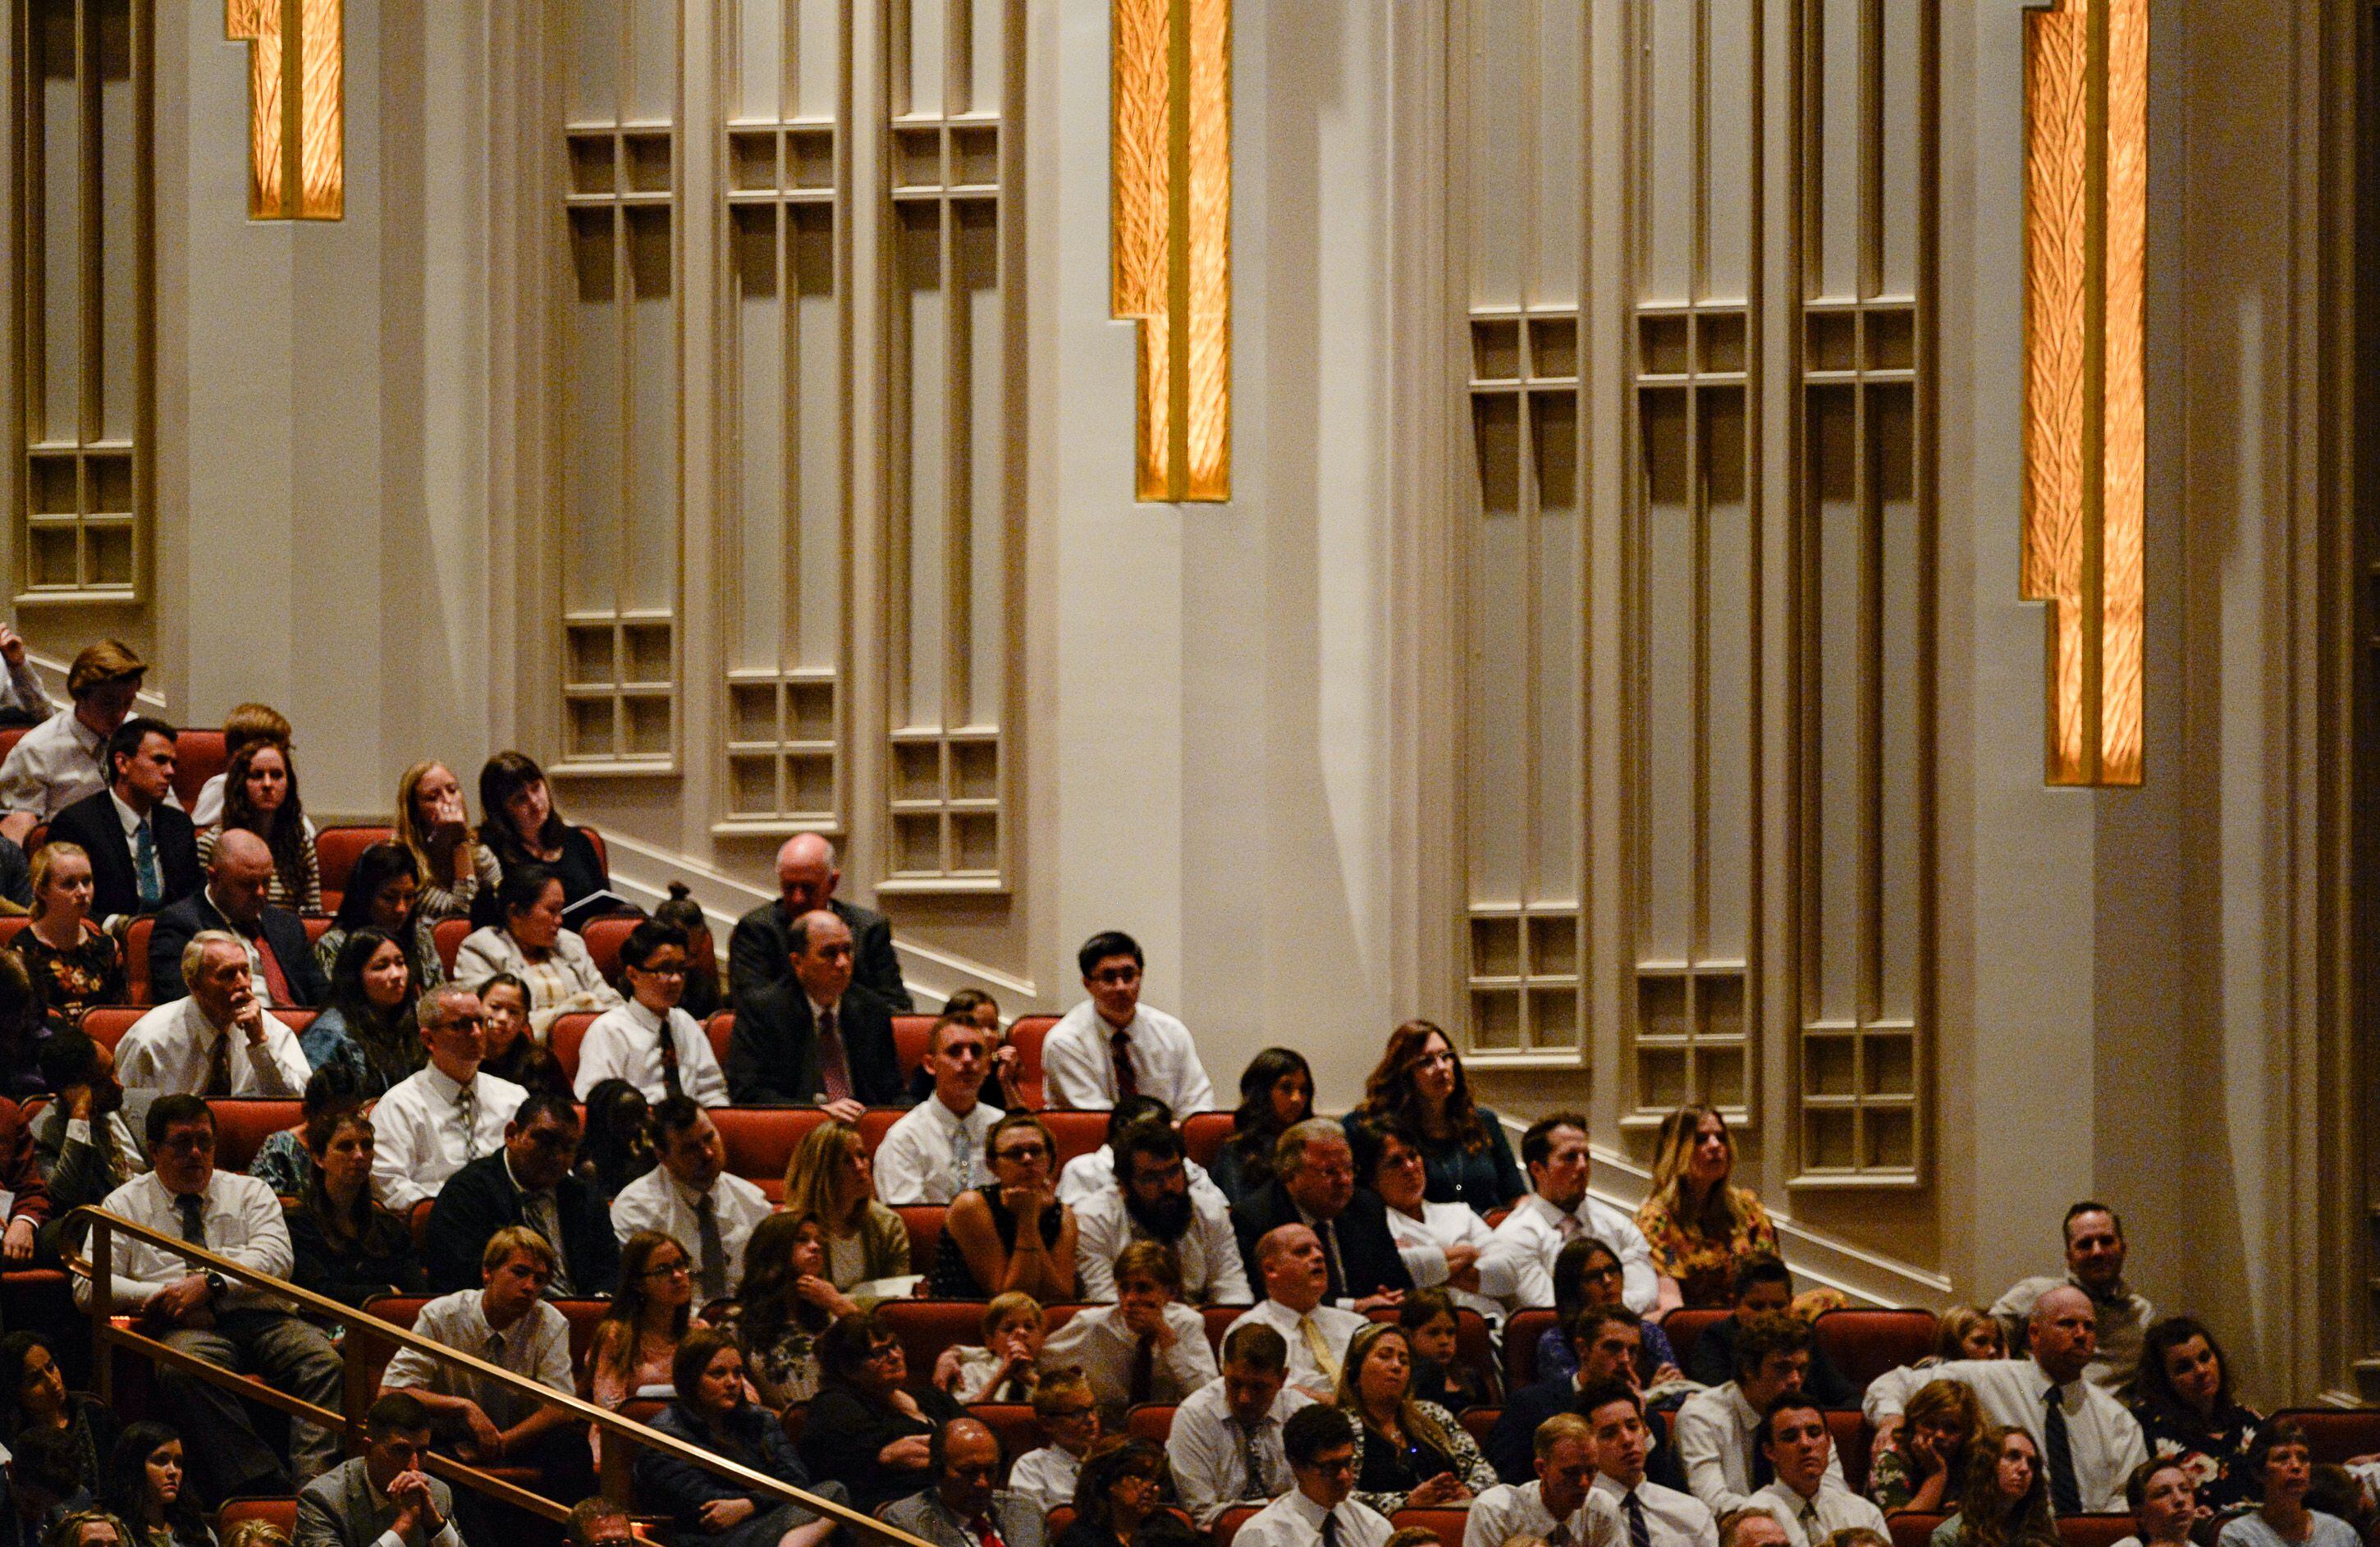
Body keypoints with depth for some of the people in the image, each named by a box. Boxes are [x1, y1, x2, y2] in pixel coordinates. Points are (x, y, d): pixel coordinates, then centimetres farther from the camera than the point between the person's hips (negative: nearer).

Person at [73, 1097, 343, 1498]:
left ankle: (312, 1480, -45)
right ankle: (264, 1484, -46)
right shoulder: (124, 1205, 18)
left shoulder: (249, 1192, 21)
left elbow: (274, 1256, 4)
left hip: (261, 1318, 2)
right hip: (186, 1329, -2)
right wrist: (172, 1298, -6)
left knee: (322, 1360, -30)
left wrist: (210, 1284, -13)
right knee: (182, 1372, -38)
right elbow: (89, 1285, 7)